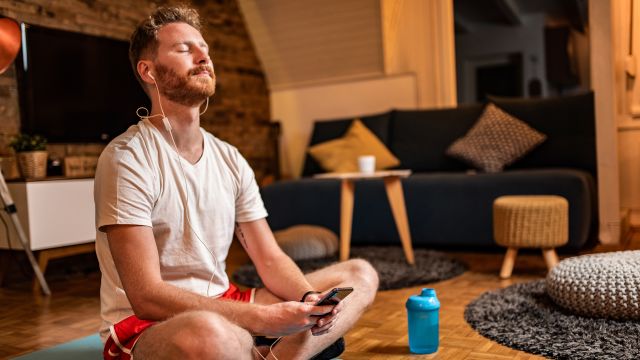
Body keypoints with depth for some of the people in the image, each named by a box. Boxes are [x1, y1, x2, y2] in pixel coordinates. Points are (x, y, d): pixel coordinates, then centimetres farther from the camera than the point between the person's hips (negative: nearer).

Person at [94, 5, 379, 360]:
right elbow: (147, 296, -22)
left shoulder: (231, 160, 5)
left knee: (360, 275, 3)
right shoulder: (127, 158, -15)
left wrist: (308, 299, -17)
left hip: (222, 305, 7)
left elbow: (271, 260, 5)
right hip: (144, 326, -7)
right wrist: (264, 318, -28)